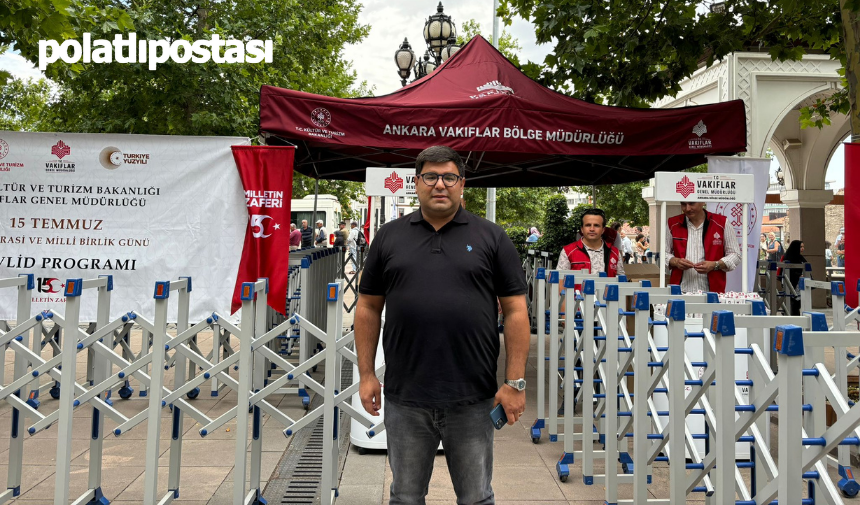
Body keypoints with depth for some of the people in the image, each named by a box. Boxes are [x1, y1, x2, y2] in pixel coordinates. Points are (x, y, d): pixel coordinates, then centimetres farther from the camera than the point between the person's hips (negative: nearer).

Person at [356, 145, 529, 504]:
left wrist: (515, 383, -5)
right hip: (404, 398, 2)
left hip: (472, 399, -1)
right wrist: (366, 374, 4)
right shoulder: (389, 237, 6)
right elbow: (368, 309, 9)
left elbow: (515, 311, 0)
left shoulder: (491, 238, 1)